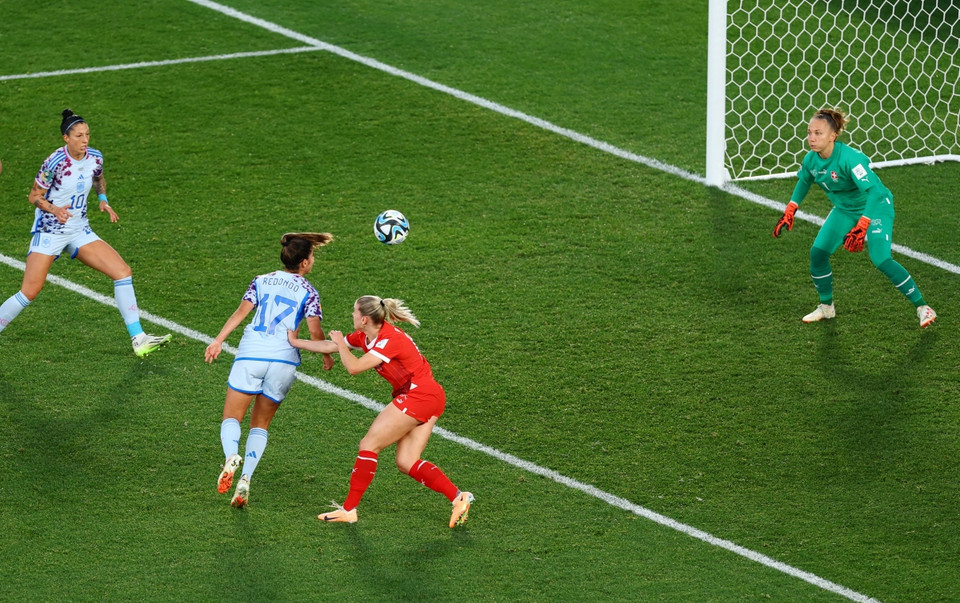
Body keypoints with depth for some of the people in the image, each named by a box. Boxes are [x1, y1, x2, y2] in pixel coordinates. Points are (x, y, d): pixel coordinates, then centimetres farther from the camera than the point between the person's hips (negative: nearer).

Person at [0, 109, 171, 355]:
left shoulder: (95, 158, -3)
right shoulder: (55, 162, -19)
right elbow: (35, 196, -10)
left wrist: (102, 199, 0)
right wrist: (54, 209, -28)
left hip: (79, 231, 5)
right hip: (49, 231, -5)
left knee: (123, 272, -7)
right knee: (29, 292, -12)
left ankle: (138, 339, -4)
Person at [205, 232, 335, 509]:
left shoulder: (261, 281, 14)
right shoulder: (308, 293, 6)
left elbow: (241, 312, 1)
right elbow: (315, 331, -3)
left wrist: (218, 340, -3)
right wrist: (327, 356, 14)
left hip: (251, 354, 0)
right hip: (284, 358, 0)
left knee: (232, 417, 5)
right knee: (260, 424, 13)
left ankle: (231, 457, -28)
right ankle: (245, 478, -5)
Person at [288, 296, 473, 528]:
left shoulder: (389, 340, -20)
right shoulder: (365, 336, 8)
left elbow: (353, 367, -24)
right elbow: (329, 346, 19)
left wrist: (341, 343, -7)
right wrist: (295, 342, 23)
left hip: (419, 396, -10)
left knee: (369, 445, -6)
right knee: (406, 463, 4)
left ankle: (349, 509, -1)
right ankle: (458, 497, -2)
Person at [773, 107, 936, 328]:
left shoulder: (849, 158, -34)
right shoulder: (811, 159, -12)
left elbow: (874, 191, -39)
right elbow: (804, 181, 13)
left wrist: (861, 227, -46)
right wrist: (789, 212, 12)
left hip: (876, 207, -7)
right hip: (844, 209, 7)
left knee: (881, 259, -22)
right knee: (818, 251, -3)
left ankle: (922, 307, -9)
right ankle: (826, 306, 20)